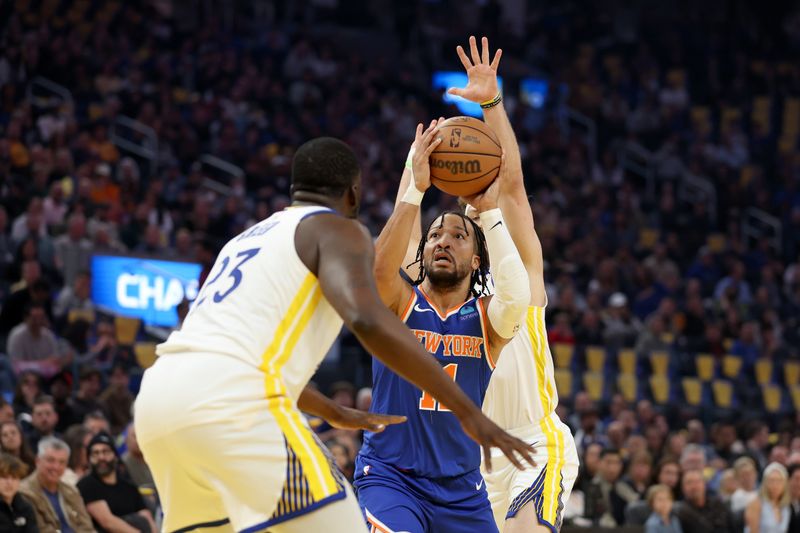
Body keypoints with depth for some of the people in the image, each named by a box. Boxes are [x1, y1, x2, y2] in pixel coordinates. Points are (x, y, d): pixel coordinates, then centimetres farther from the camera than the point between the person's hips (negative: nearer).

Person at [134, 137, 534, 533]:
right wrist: (467, 411, -10)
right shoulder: (338, 230, 7)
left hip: (160, 396, 8)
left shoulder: (249, 239, 33)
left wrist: (336, 414, 56)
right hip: (231, 402, -8)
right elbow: (368, 320, -13)